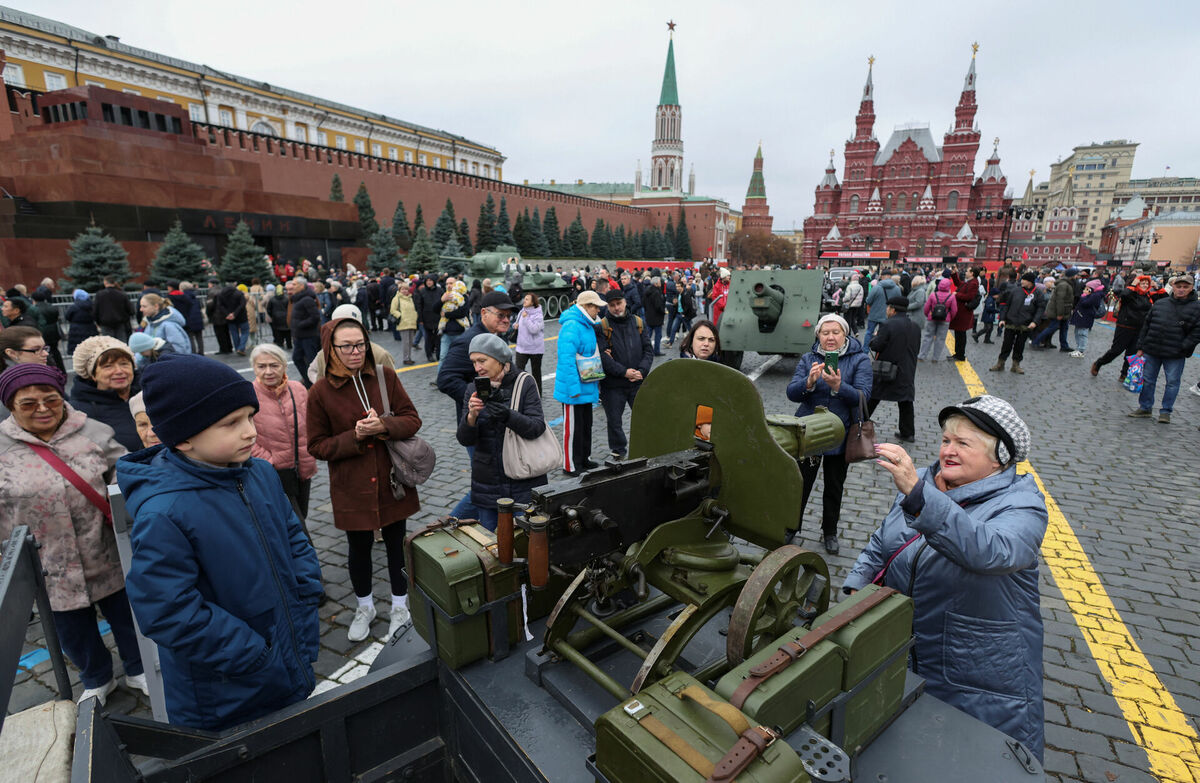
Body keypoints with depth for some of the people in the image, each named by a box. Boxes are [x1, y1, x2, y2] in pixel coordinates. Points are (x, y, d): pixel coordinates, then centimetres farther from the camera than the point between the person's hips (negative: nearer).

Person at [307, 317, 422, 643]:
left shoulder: (385, 377, -5)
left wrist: (384, 426, -22)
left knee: (396, 543, 15)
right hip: (351, 487, -1)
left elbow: (412, 419, -3)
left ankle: (400, 606, 38)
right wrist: (354, 437, -21)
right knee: (359, 548, 17)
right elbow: (317, 446, -5)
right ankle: (365, 607, 43)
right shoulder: (320, 392, -10)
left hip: (392, 481, 1)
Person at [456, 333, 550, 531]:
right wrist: (471, 416, -24)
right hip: (487, 483, 3)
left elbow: (537, 428, -17)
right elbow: (465, 440, -3)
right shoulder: (474, 390, 3)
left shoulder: (524, 385, -6)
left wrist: (508, 415, -33)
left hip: (524, 483, -3)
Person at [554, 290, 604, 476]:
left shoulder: (588, 325, 12)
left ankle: (584, 459, 34)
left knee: (586, 424, 19)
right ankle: (571, 466, 13)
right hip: (574, 388, -10)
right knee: (573, 427, 1)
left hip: (586, 387, 10)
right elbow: (567, 358, -26)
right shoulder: (571, 326, -20)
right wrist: (574, 388, -27)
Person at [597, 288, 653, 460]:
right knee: (614, 422, 9)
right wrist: (624, 372, -19)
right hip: (613, 384, -2)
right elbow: (602, 355, -14)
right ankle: (618, 454, 27)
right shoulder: (602, 326, -5)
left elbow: (648, 350, 5)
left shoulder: (639, 323, 6)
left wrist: (641, 371, -11)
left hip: (638, 382, 3)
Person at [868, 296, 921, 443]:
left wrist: (875, 336, 4)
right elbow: (917, 349, 10)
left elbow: (876, 346, -16)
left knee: (871, 398, 8)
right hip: (907, 374, 5)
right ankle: (908, 433, 16)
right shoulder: (915, 327, 5)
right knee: (906, 402, 12)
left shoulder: (887, 325, -16)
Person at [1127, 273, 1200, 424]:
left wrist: (1182, 348, -15)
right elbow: (1146, 325, 11)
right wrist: (1141, 347, 8)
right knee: (1148, 380, 10)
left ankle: (1165, 411, 15)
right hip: (1152, 351, 3)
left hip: (1175, 356, -3)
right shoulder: (1160, 304, 6)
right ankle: (1145, 408, 22)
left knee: (1173, 382, 4)